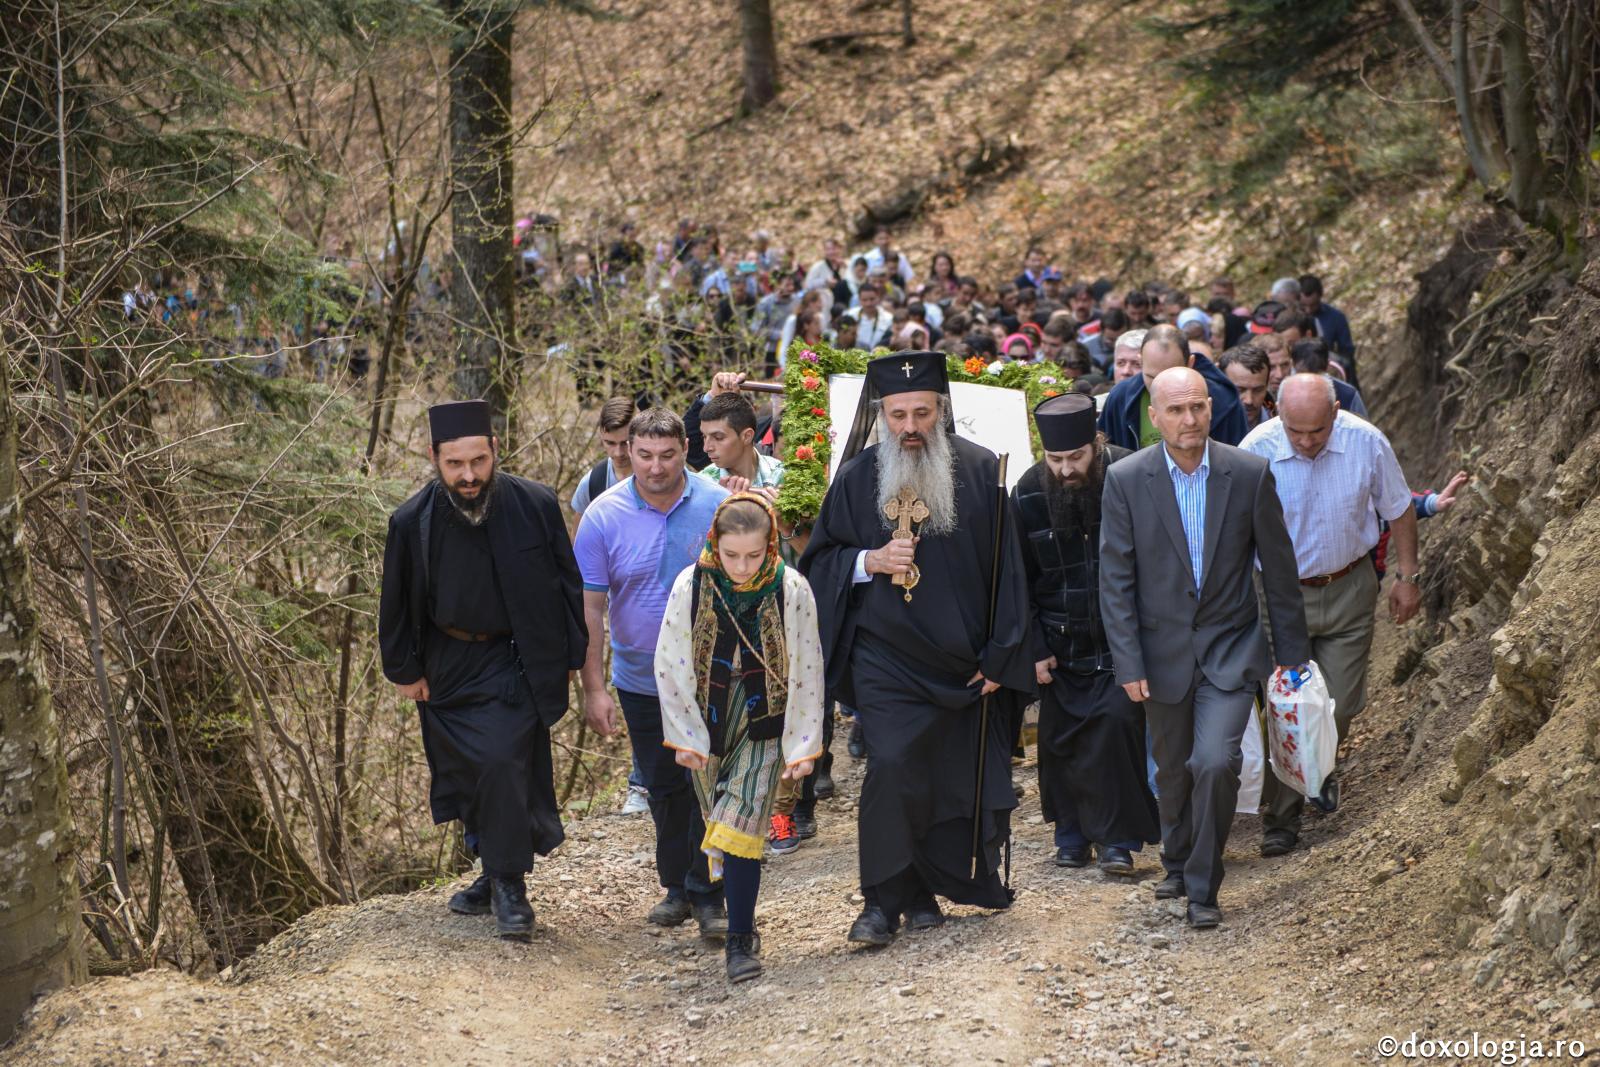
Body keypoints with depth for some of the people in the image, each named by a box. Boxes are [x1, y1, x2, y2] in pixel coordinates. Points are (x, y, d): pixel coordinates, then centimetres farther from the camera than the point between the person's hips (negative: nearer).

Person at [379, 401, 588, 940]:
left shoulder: (535, 505, -14)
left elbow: (568, 586, -2)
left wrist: (570, 656, -3)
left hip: (515, 662, -3)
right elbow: (397, 603, 2)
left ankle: (508, 883, -3)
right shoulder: (412, 522, -12)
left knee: (502, 763, -17)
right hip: (449, 667, 3)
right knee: (467, 773, 13)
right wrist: (405, 670, 5)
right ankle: (495, 872, 32)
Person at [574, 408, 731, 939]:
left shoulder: (719, 506, -9)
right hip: (640, 681, 2)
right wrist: (593, 688, -10)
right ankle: (676, 887, 29)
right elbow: (589, 606, -7)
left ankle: (709, 896, 5)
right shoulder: (604, 515, -9)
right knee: (664, 789, 14)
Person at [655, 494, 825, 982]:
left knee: (738, 828, -13)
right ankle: (739, 919, 35)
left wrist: (803, 745, -3)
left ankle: (739, 941, -5)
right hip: (708, 726, 2)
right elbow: (670, 666, -1)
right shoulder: (691, 585, -10)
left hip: (762, 727, -2)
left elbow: (807, 672, -4)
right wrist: (685, 737, 0)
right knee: (719, 829, 14)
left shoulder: (791, 589, -12)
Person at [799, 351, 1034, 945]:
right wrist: (869, 560, -12)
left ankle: (923, 890, 26)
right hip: (887, 662, -1)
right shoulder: (857, 480, 2)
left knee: (960, 780, 6)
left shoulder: (979, 472, 0)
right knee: (892, 766, -16)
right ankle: (885, 901, -7)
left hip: (964, 665, 1)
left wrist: (1000, 655, -2)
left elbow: (1006, 567, 2)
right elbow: (818, 560, 9)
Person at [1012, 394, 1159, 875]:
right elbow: (1019, 580, 3)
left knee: (1118, 722, -13)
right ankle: (1072, 834, 20)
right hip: (1061, 644, 2)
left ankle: (1119, 838, -3)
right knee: (1060, 737, 5)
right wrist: (1034, 648, 0)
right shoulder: (1029, 494, -6)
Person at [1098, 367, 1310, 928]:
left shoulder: (1249, 473, -7)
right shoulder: (1126, 479, -8)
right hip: (1164, 652, 1)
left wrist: (1292, 650, 5)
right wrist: (1128, 664, -10)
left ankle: (1203, 887, 1)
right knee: (1174, 771, 15)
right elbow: (1116, 580, -6)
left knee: (1216, 763, -17)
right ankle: (1178, 864, 41)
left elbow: (1278, 567, 1)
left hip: (1230, 649, -1)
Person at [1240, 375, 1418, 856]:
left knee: (1339, 705, 5)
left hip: (1349, 589, 2)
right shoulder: (1256, 451, -20)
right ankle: (1281, 819, 8)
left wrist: (1407, 577, 6)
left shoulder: (1366, 442, -14)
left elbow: (1398, 509, 3)